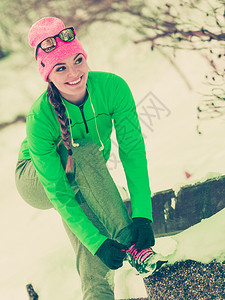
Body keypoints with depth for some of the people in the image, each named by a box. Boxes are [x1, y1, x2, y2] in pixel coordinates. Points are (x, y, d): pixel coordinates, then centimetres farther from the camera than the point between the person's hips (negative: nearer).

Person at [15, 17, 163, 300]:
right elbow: (57, 194, -32)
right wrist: (97, 242, -39)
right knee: (85, 152, -37)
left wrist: (142, 214, -38)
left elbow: (133, 150, -27)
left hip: (85, 182, 4)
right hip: (36, 184, -4)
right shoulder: (40, 119, -34)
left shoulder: (112, 87, -26)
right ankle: (128, 243, -36)